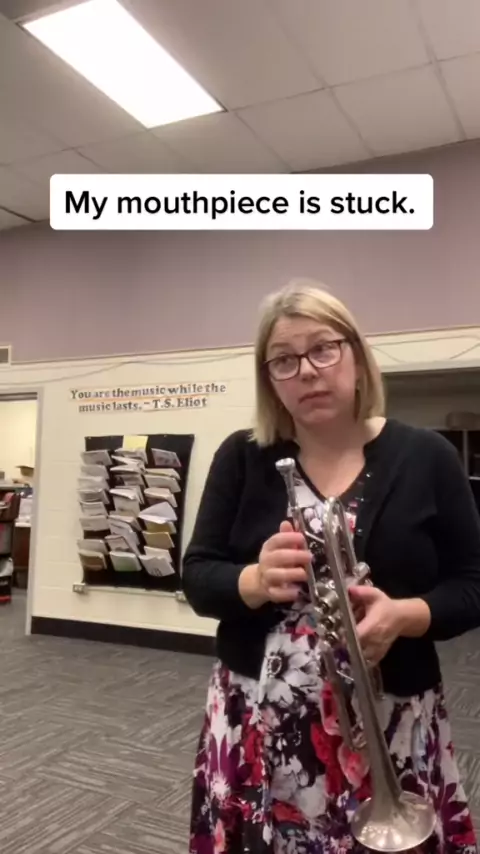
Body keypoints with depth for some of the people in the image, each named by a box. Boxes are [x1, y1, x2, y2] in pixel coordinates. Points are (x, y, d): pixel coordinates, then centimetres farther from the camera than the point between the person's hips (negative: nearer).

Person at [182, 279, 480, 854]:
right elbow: (197, 578, -1)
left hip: (391, 730, 0)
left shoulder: (426, 457, -4)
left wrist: (404, 616, -20)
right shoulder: (242, 457, -1)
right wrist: (255, 582, -22)